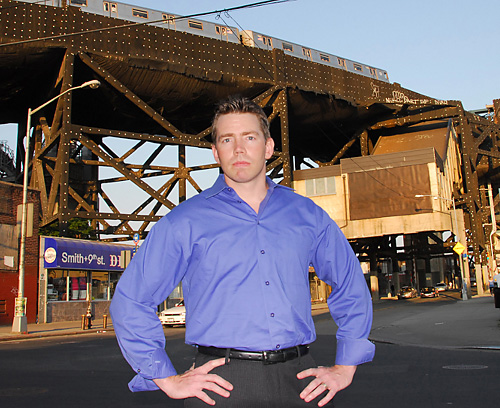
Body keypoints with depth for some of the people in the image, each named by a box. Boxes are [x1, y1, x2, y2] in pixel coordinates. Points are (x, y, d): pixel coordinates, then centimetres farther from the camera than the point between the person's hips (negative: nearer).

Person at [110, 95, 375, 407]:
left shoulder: (307, 215, 8)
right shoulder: (185, 223, 0)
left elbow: (352, 286, 17)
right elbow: (130, 301, 2)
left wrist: (345, 368, 11)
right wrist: (167, 379, -2)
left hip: (299, 381, 3)